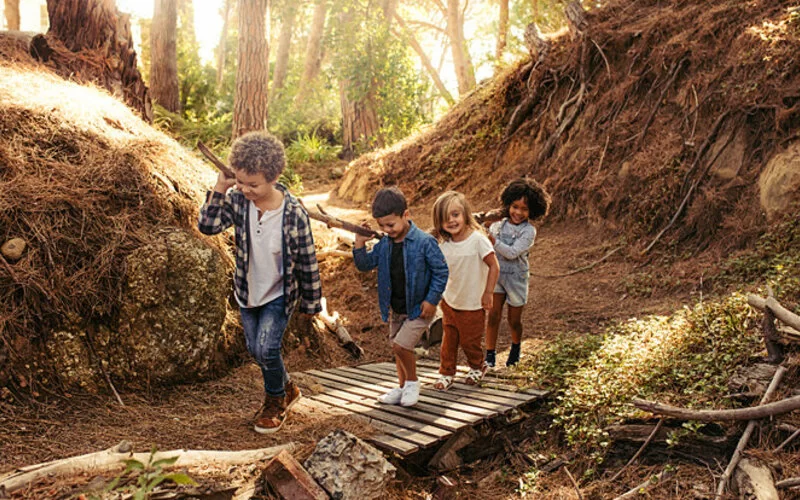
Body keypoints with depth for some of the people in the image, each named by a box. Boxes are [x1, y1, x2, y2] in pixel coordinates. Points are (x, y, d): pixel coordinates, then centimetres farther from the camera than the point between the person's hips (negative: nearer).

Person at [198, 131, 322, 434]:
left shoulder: (294, 213, -25)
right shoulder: (238, 200, -15)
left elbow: (307, 263, -16)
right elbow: (208, 226, -17)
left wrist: (309, 306, -7)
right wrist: (220, 188, -28)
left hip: (279, 294, -5)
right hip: (247, 293, 5)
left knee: (266, 349, -13)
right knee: (255, 350, 15)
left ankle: (275, 402, 17)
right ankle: (287, 389, 41)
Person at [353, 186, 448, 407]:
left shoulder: (424, 242, -18)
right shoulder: (384, 244, -2)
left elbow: (441, 271, -13)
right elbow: (365, 264, 8)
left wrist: (431, 300, -15)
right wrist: (360, 245, -8)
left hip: (418, 309, -6)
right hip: (395, 310, 6)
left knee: (400, 346, -16)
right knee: (398, 349, 17)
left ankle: (412, 382, 8)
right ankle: (402, 388, 35)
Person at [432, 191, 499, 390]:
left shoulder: (478, 239, -21)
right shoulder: (444, 245, -4)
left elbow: (494, 267, -16)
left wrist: (487, 294, -14)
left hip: (472, 305, -4)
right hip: (449, 302, 4)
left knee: (469, 341, 12)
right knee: (448, 340, 11)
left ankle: (477, 368, 39)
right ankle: (446, 373, 28)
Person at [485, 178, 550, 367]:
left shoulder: (529, 231, -13)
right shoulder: (499, 225, 0)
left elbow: (512, 252, -24)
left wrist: (493, 239, -25)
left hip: (516, 278, -2)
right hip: (497, 275, 2)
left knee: (514, 321, 11)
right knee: (493, 316, -3)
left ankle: (515, 347, 40)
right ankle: (490, 354, 9)